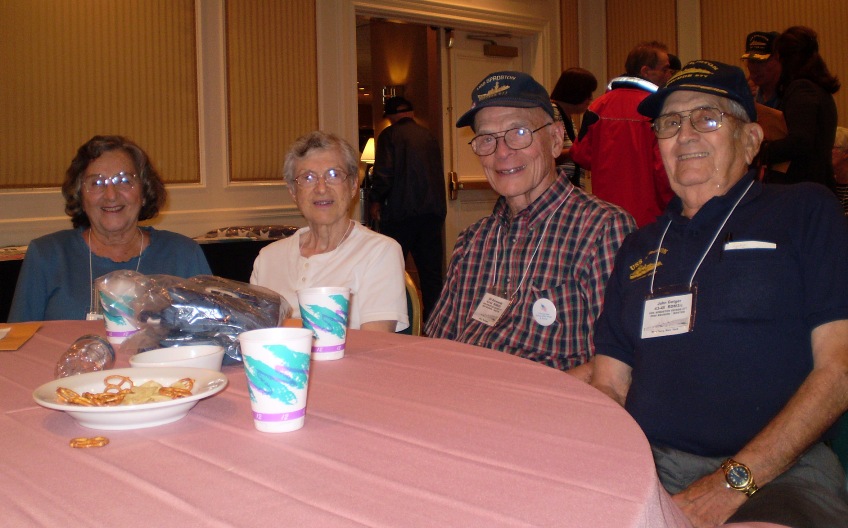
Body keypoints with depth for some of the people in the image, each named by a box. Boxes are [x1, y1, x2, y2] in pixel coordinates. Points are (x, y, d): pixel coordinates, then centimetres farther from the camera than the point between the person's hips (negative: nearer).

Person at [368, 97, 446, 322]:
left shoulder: (389, 135, -5)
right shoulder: (429, 136, 10)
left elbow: (383, 172, -12)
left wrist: (375, 201, 2)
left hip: (400, 211, -5)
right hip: (433, 209, 5)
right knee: (431, 270, 9)